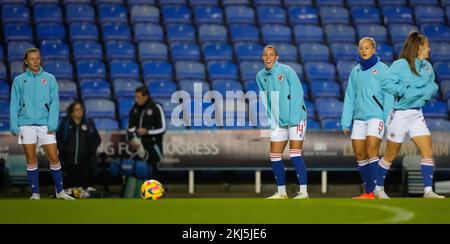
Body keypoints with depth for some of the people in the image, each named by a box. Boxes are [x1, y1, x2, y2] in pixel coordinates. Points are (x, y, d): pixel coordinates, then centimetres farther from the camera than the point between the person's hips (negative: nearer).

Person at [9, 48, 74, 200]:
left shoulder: (49, 79, 6)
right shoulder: (19, 80, 7)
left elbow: (54, 103, 2)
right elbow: (14, 105, 7)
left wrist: (52, 125, -8)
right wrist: (14, 127, -2)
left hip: (45, 125, 0)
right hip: (26, 124, 0)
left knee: (54, 158, -4)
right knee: (31, 160, 1)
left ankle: (60, 191, 7)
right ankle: (35, 193, 7)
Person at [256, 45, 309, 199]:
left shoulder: (286, 71, -11)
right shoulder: (261, 76, 6)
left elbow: (297, 95, -13)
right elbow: (265, 101, 12)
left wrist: (293, 119, -17)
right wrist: (270, 121, 4)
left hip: (296, 118, -6)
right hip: (278, 122, 6)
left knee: (295, 154, -12)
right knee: (274, 156, 3)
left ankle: (303, 192, -7)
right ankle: (281, 192, 13)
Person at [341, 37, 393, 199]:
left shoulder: (381, 69, -1)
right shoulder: (355, 71, 14)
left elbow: (388, 96, -4)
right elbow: (349, 98, 15)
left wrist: (388, 120, -10)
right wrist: (345, 122, 10)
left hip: (376, 117, -6)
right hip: (359, 118, 6)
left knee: (371, 152, -15)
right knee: (359, 155, 3)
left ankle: (374, 192, -14)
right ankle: (367, 191, 10)